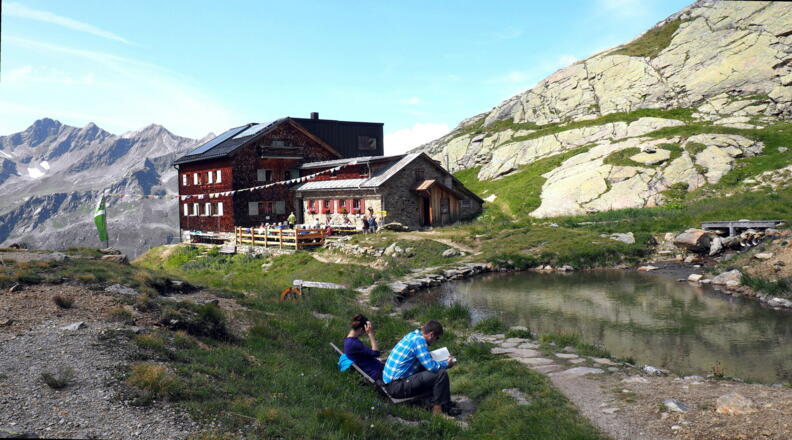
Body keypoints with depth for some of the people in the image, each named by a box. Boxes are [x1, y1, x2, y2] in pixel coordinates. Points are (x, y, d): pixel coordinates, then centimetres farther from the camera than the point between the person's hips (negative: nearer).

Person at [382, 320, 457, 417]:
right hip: (397, 386, -10)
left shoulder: (412, 335, 12)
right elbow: (432, 366, -20)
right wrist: (447, 364, -1)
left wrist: (444, 362, 20)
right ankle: (438, 408, 2)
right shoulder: (419, 340, -16)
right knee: (441, 374, -16)